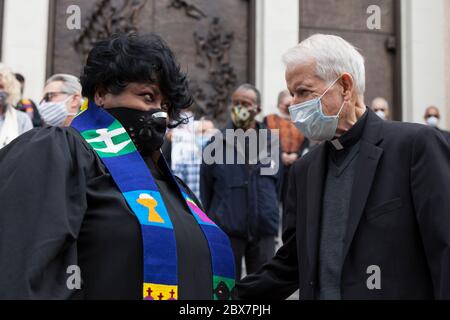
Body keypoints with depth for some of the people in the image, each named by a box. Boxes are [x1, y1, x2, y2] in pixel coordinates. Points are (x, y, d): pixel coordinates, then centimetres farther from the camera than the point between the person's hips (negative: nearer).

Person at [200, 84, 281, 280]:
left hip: (264, 230, 2)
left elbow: (277, 184, 12)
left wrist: (273, 220, 12)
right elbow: (205, 188, 5)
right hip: (227, 230, -1)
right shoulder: (218, 143, 0)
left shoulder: (270, 143, 5)